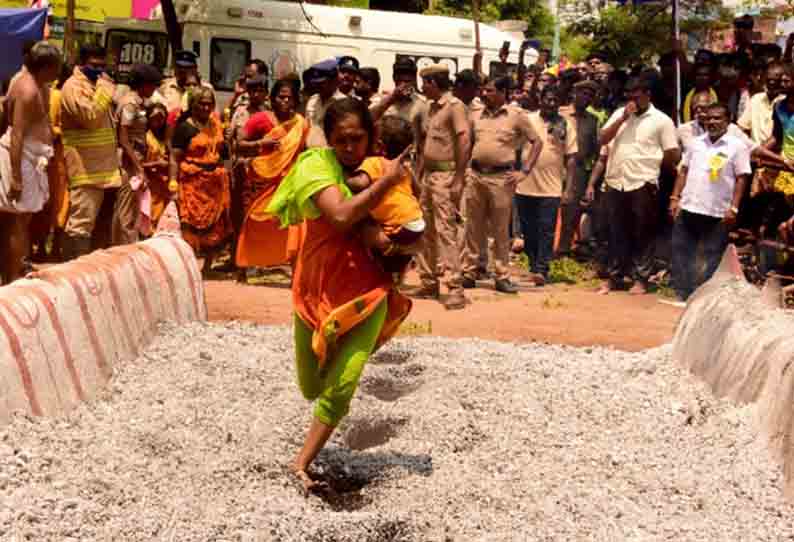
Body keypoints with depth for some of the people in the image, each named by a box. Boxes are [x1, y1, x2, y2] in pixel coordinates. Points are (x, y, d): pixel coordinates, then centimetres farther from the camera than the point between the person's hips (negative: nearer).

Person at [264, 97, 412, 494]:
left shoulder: (378, 168, 4)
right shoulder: (317, 165, -10)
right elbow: (340, 215, -27)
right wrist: (385, 182, -19)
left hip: (367, 292, 2)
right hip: (318, 291, -1)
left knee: (340, 388, -10)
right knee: (311, 388, 14)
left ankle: (302, 464, 7)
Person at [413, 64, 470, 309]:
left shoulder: (454, 106, -10)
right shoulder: (429, 108, 16)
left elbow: (464, 143, -16)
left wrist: (459, 179, -20)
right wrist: (418, 174, 16)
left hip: (446, 175, -9)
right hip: (428, 174, 9)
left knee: (446, 229, -12)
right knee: (425, 229, 12)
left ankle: (456, 289, -11)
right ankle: (428, 283, 21)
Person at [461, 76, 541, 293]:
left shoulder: (516, 115, -2)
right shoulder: (476, 114, 10)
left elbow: (537, 142, -1)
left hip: (501, 177, -4)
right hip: (476, 174, 4)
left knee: (500, 230, 2)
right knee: (473, 227, 8)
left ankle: (501, 277, 10)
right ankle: (468, 273, 16)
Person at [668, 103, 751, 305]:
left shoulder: (737, 145, -3)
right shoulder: (696, 142, 9)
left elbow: (741, 178, -5)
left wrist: (733, 208, -11)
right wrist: (675, 198, 6)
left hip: (717, 213, -4)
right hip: (688, 208, 4)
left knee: (713, 258, 4)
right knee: (681, 253, 7)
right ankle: (684, 295, 16)